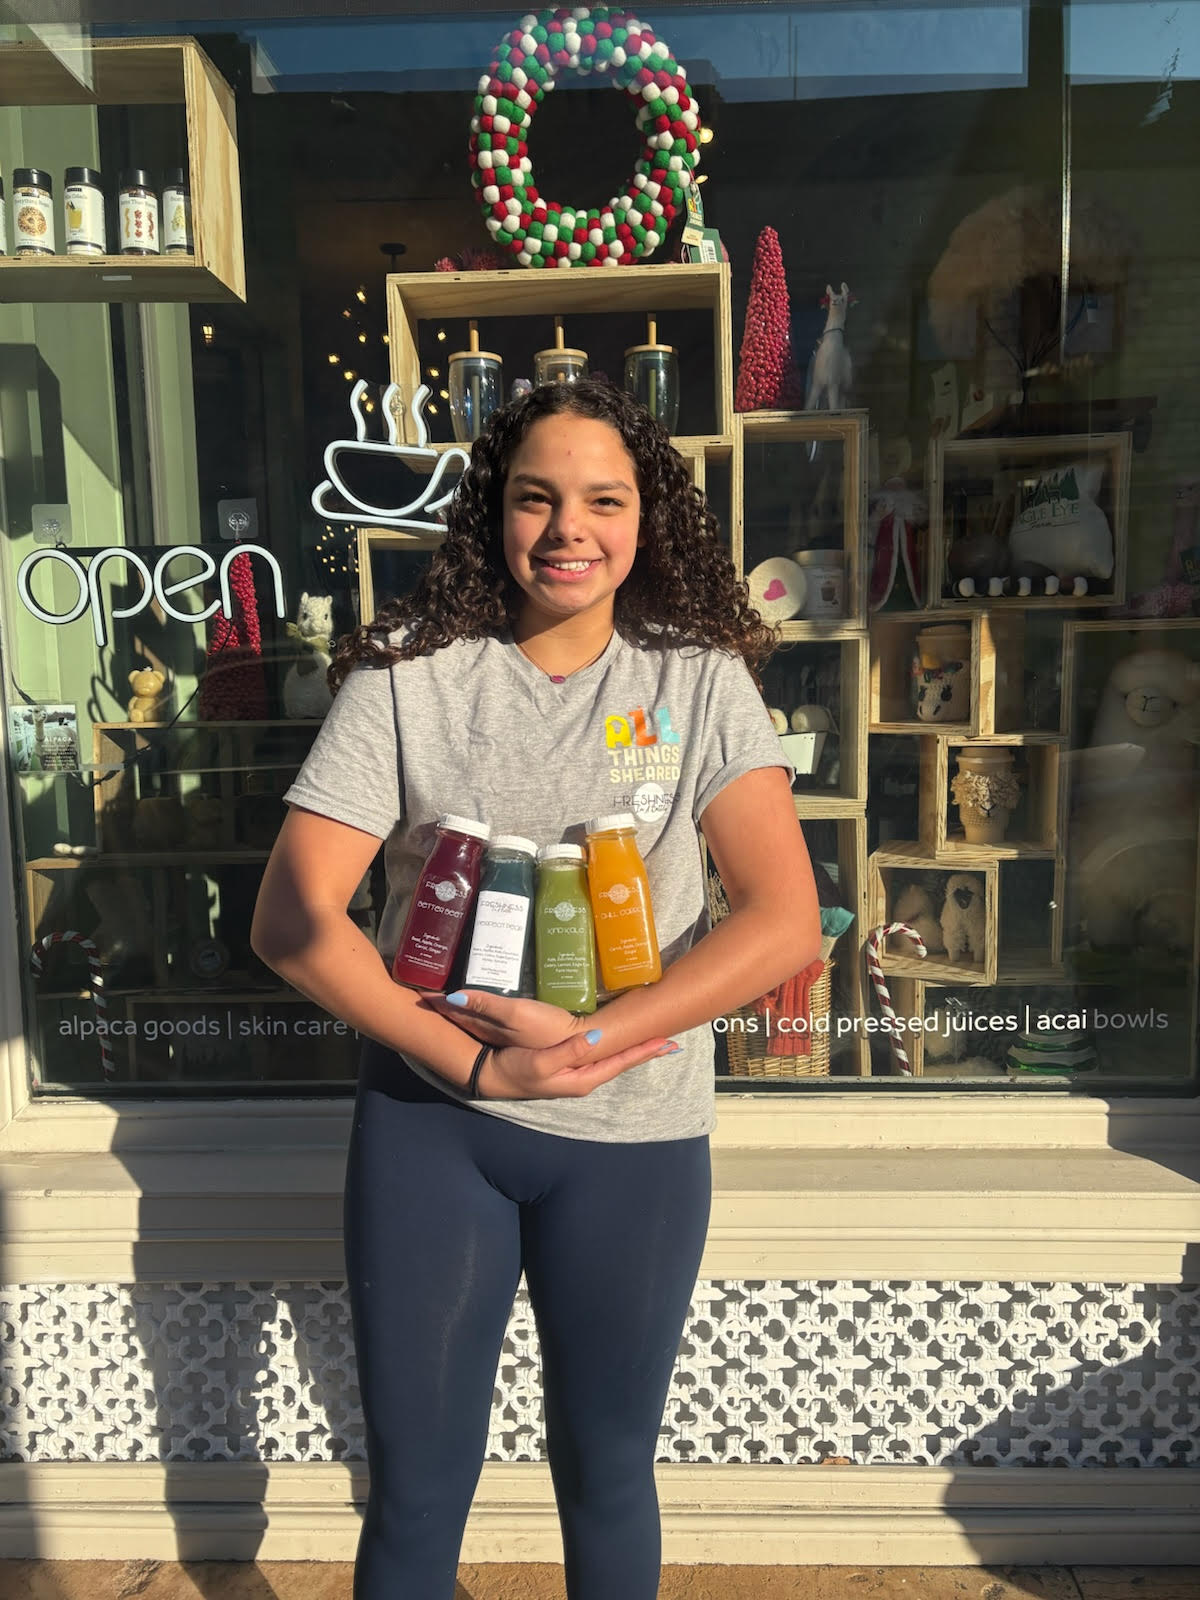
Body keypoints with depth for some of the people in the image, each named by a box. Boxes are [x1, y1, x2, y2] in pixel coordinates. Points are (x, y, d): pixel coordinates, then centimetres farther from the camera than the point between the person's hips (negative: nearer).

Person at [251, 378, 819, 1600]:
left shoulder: (702, 684, -4)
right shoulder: (405, 679, -5)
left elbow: (784, 921, -12)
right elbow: (291, 918, -10)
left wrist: (586, 1037, -20)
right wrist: (475, 1060, -17)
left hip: (635, 1137, 1)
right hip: (427, 1120, 0)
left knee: (607, 1471, 21)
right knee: (414, 1486, 16)